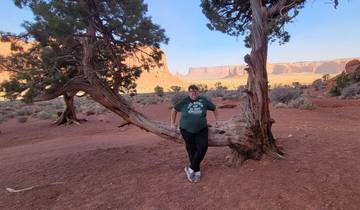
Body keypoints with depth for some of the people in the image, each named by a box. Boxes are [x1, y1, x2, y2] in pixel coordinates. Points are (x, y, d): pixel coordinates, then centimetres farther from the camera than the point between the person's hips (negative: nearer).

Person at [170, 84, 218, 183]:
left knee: (203, 147, -14)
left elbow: (214, 108, 12)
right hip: (187, 130, -1)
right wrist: (172, 123, 9)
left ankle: (191, 169, 1)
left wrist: (216, 121, 7)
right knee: (192, 150, 5)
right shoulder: (184, 102, -4)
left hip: (201, 129, 1)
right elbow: (174, 110, 10)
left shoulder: (203, 100, -2)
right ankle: (197, 171, 22)